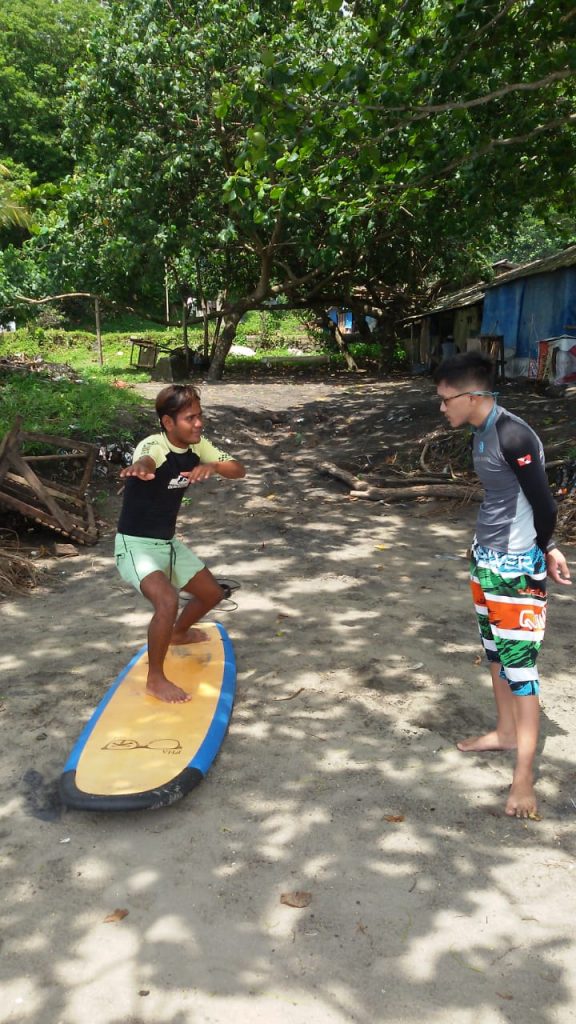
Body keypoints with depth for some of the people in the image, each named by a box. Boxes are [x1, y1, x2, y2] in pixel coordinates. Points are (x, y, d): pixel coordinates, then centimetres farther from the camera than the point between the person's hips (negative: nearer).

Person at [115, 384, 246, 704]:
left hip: (168, 542, 8)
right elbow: (147, 460, -51)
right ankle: (155, 679, -11)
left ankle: (179, 633, 49)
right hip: (136, 545, -8)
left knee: (212, 594, 18)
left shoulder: (197, 445, -5)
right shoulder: (153, 445, -27)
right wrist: (140, 467, -77)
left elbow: (239, 470, -9)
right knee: (167, 601, -31)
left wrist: (213, 466, -31)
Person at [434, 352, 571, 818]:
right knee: (495, 652, 21)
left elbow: (544, 505, -18)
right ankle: (505, 733, 40)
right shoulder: (482, 432, 6)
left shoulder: (513, 436, -23)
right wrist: (547, 548, 9)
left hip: (516, 567, -9)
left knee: (519, 663, -3)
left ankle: (524, 775, 6)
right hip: (486, 558, 9)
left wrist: (540, 554, 1)